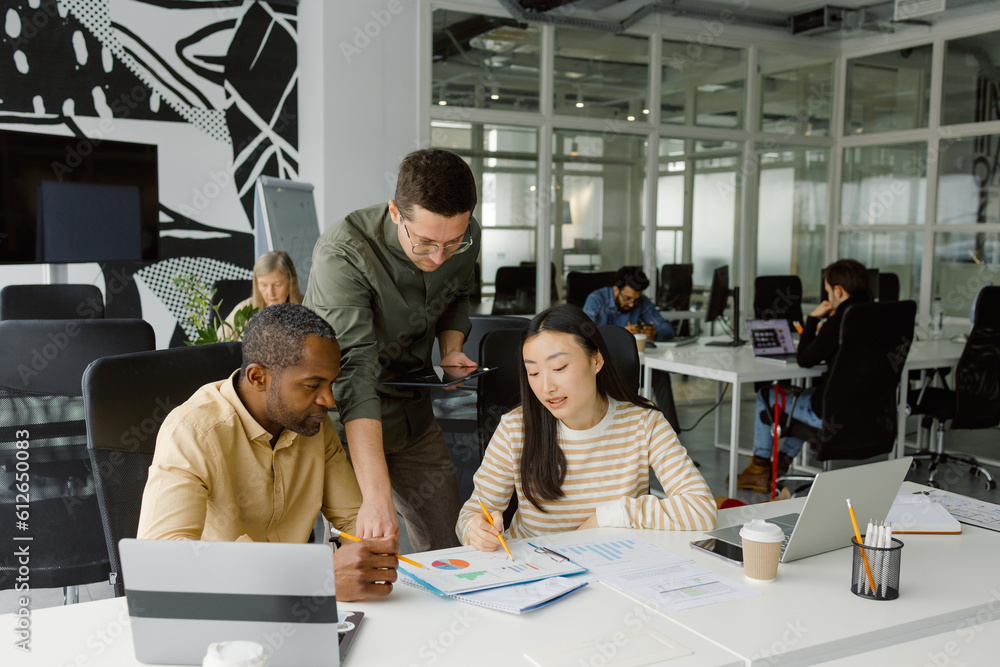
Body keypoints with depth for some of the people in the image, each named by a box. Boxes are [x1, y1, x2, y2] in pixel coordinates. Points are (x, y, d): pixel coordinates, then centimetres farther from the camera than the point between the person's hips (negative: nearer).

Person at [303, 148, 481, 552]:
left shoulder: (465, 237, -11)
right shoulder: (341, 254, -30)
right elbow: (355, 372, -38)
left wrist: (451, 349, -8)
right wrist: (377, 496, -43)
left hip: (411, 411, 5)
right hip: (342, 418, -5)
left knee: (447, 548, 9)